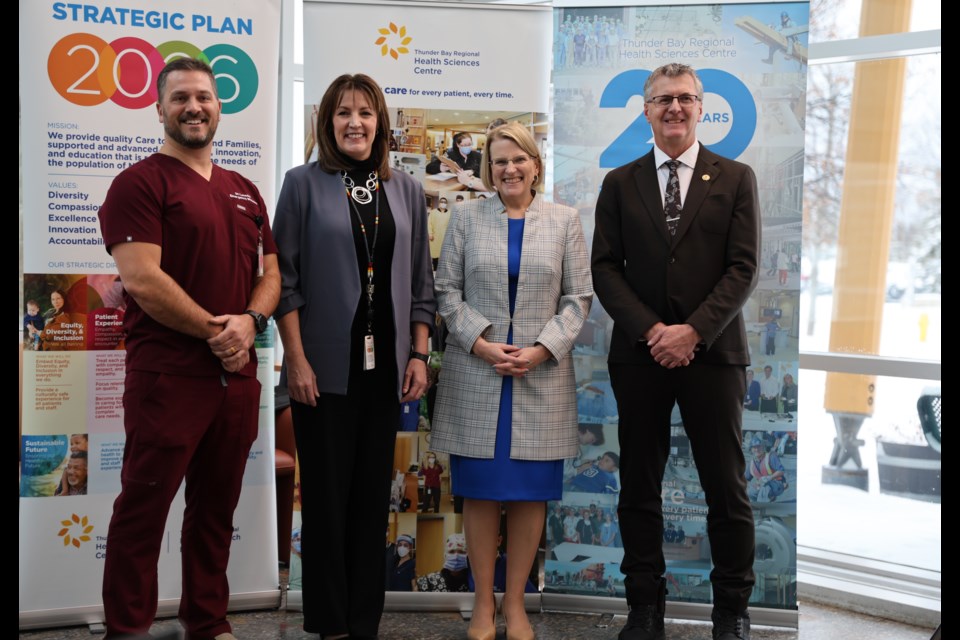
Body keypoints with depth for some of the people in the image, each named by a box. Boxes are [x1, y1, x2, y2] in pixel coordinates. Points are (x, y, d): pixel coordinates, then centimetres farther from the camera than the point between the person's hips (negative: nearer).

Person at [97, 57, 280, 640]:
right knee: (143, 509, 1)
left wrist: (249, 321, -6)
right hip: (166, 376, -6)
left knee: (216, 509, 14)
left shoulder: (245, 192, 16)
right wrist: (213, 331, -13)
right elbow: (141, 279, -15)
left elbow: (271, 272, 14)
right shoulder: (141, 182, -5)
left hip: (238, 375, 6)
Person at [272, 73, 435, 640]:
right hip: (325, 365, -3)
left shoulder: (406, 191, 10)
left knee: (373, 493, 8)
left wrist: (419, 354, 4)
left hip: (384, 365, 3)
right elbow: (286, 279, -4)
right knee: (327, 493, 2)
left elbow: (421, 282, 11)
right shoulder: (304, 184, 0)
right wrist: (297, 359, -10)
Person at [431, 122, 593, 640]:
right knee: (480, 492, 3)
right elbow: (447, 291, 3)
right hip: (476, 374, 0)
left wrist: (541, 349, -9)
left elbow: (578, 298, 4)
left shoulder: (564, 221, 7)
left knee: (530, 494, 4)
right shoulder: (466, 217, 6)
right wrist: (480, 343, -10)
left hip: (542, 376, 1)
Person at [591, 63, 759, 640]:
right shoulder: (620, 183, 9)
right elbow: (606, 267, 3)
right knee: (639, 486, 7)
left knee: (726, 488, 3)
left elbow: (744, 267, -2)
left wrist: (694, 330, -14)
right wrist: (651, 331, -11)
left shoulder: (736, 179, 5)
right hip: (639, 354, 2)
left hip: (712, 351, -1)